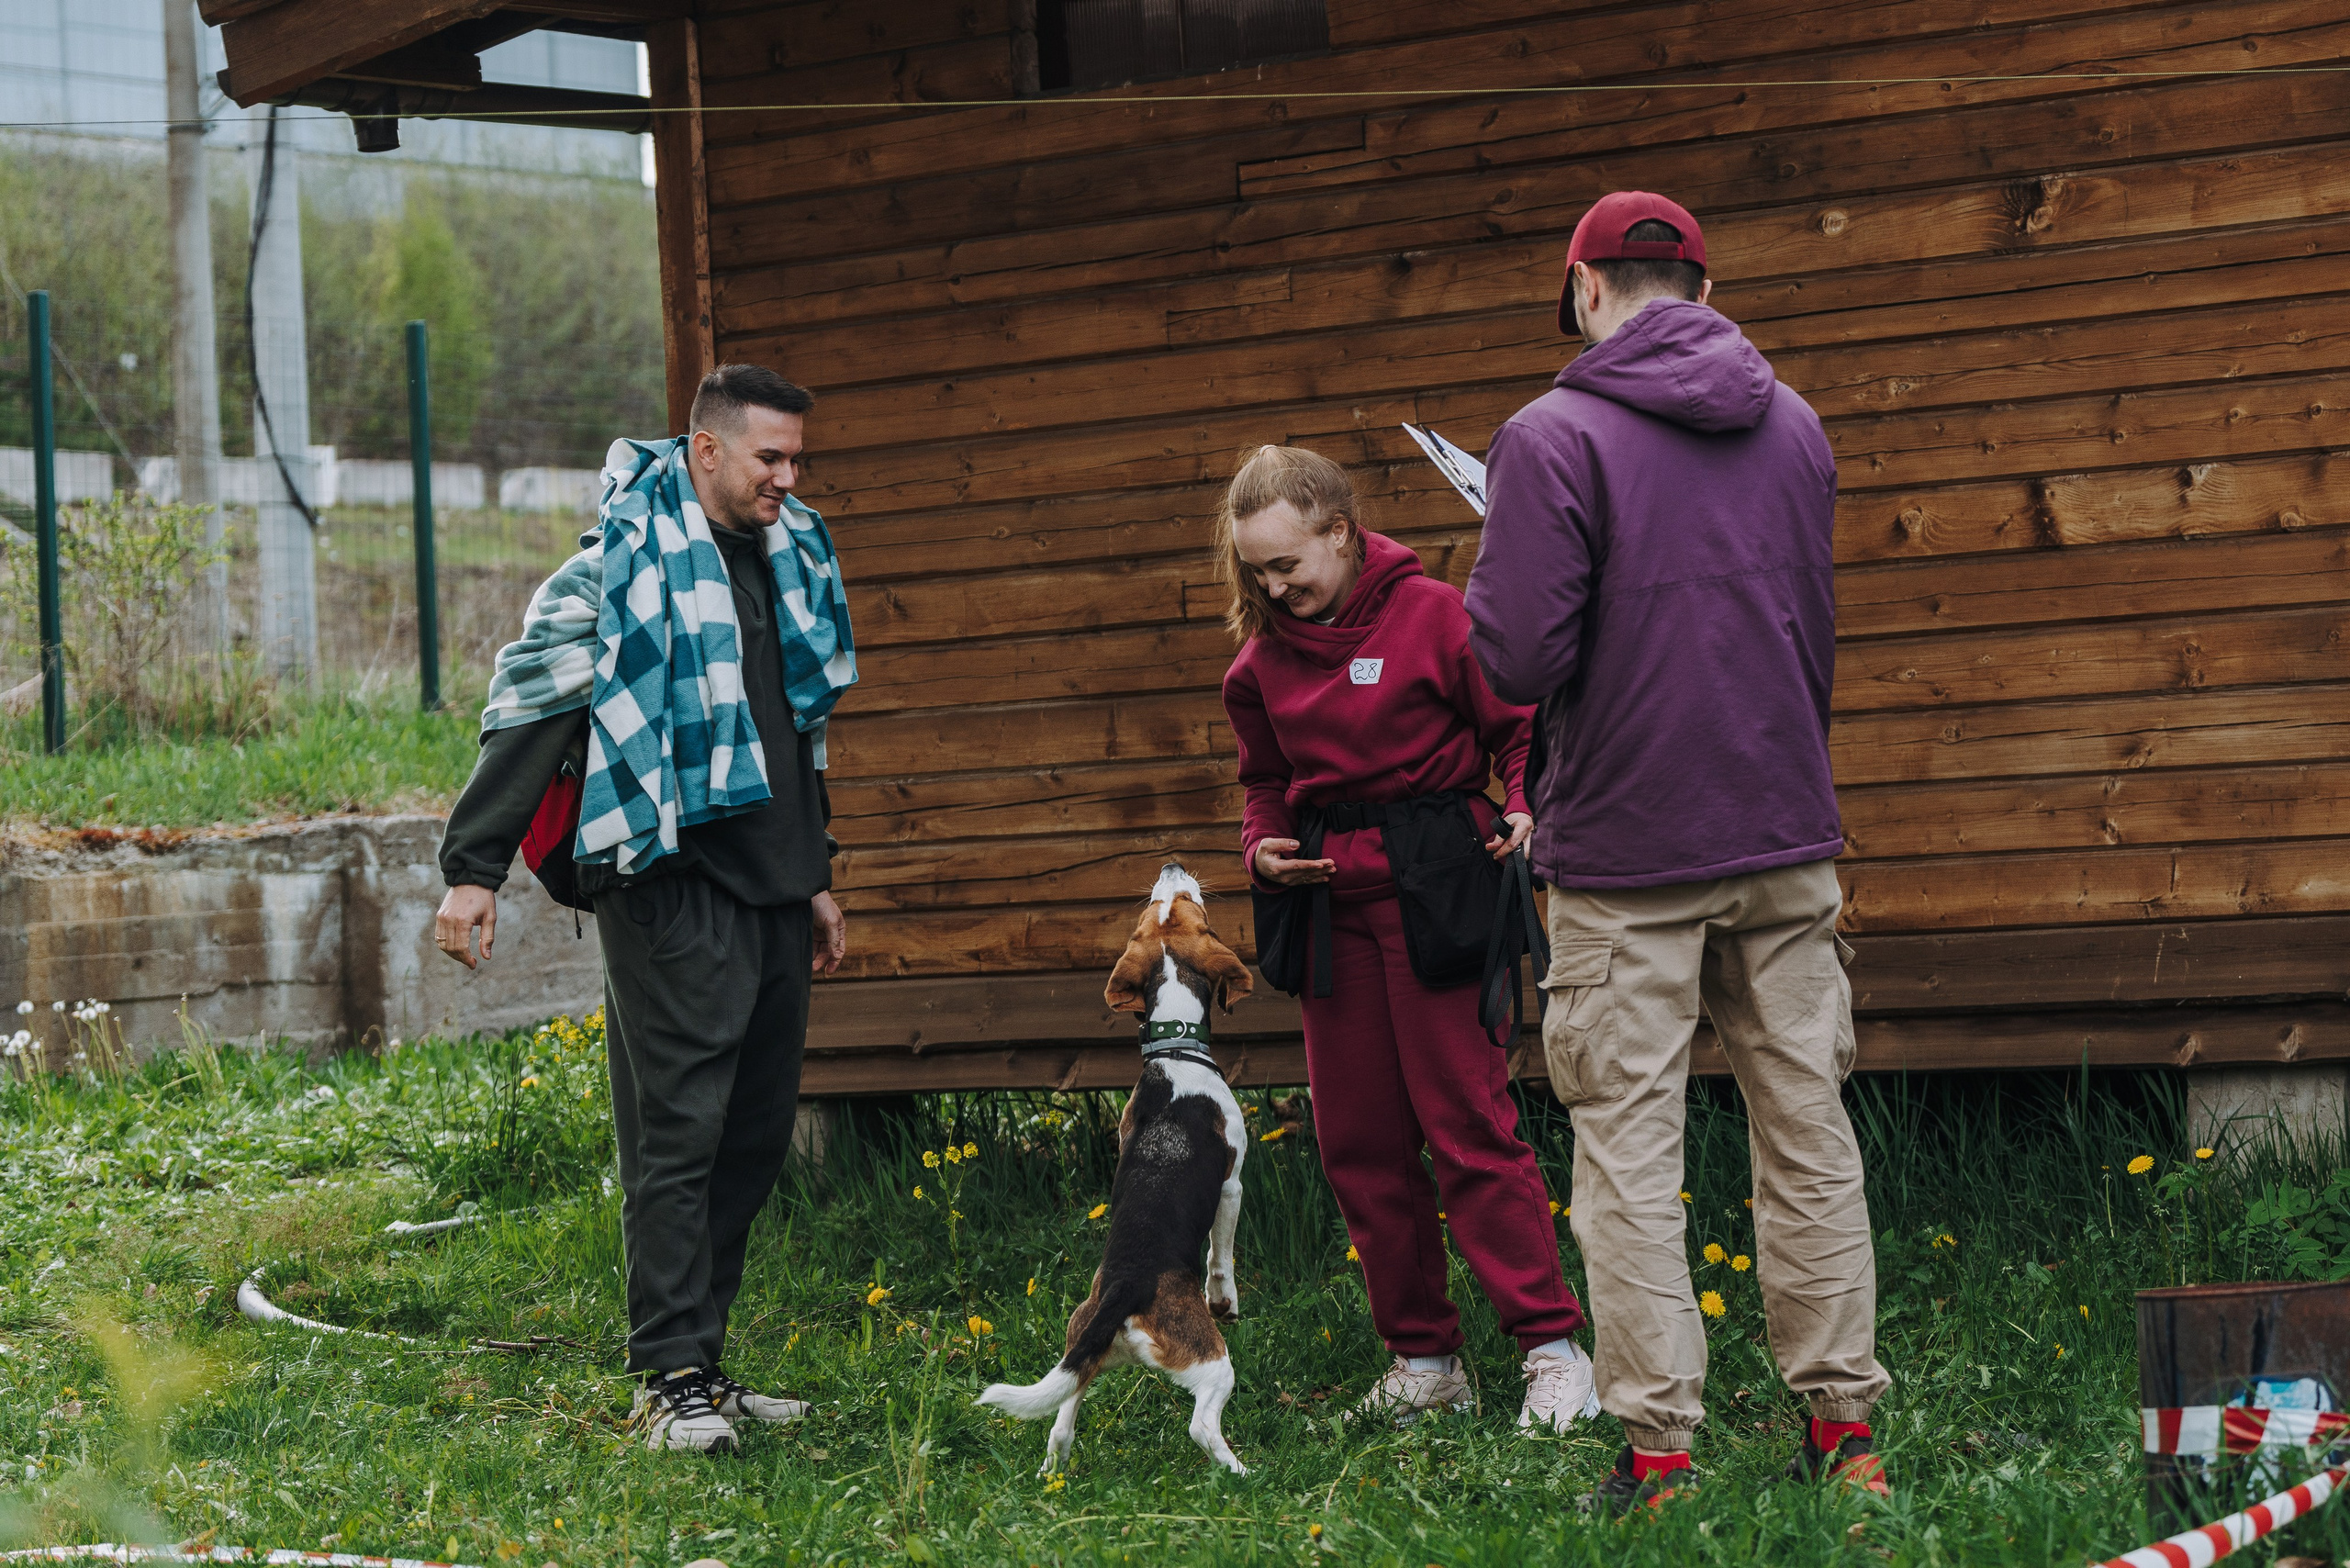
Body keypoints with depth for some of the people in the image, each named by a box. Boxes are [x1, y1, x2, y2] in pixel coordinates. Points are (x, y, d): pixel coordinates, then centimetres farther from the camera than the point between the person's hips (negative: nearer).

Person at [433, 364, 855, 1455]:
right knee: (678, 1132, -9)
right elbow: (527, 709, -11)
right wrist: (474, 869, -17)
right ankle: (672, 1382, -6)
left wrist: (816, 878, 27)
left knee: (756, 1137, 10)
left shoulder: (793, 552, 15)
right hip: (672, 889, -8)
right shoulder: (626, 563, -8)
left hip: (772, 893, 8)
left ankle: (701, 1363, 18)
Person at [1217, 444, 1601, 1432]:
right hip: (1330, 902, 6)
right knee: (1357, 1139, 7)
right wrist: (1262, 848, 2)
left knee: (1468, 1121, -8)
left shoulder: (1430, 615, -7)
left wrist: (1524, 812, -19)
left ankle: (1552, 1346, -3)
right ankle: (1423, 1359, 16)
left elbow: (1519, 728, -2)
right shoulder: (1264, 658, 9)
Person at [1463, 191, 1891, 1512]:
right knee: (1809, 1130, 10)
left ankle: (1658, 1448, 0)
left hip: (1628, 855, -5)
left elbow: (1519, 662, -15)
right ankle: (1844, 1421, 13)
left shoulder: (1554, 438, -10)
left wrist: (1496, 577, 5)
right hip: (1786, 833, 5)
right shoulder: (1794, 427, 10)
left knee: (1631, 1147, 0)